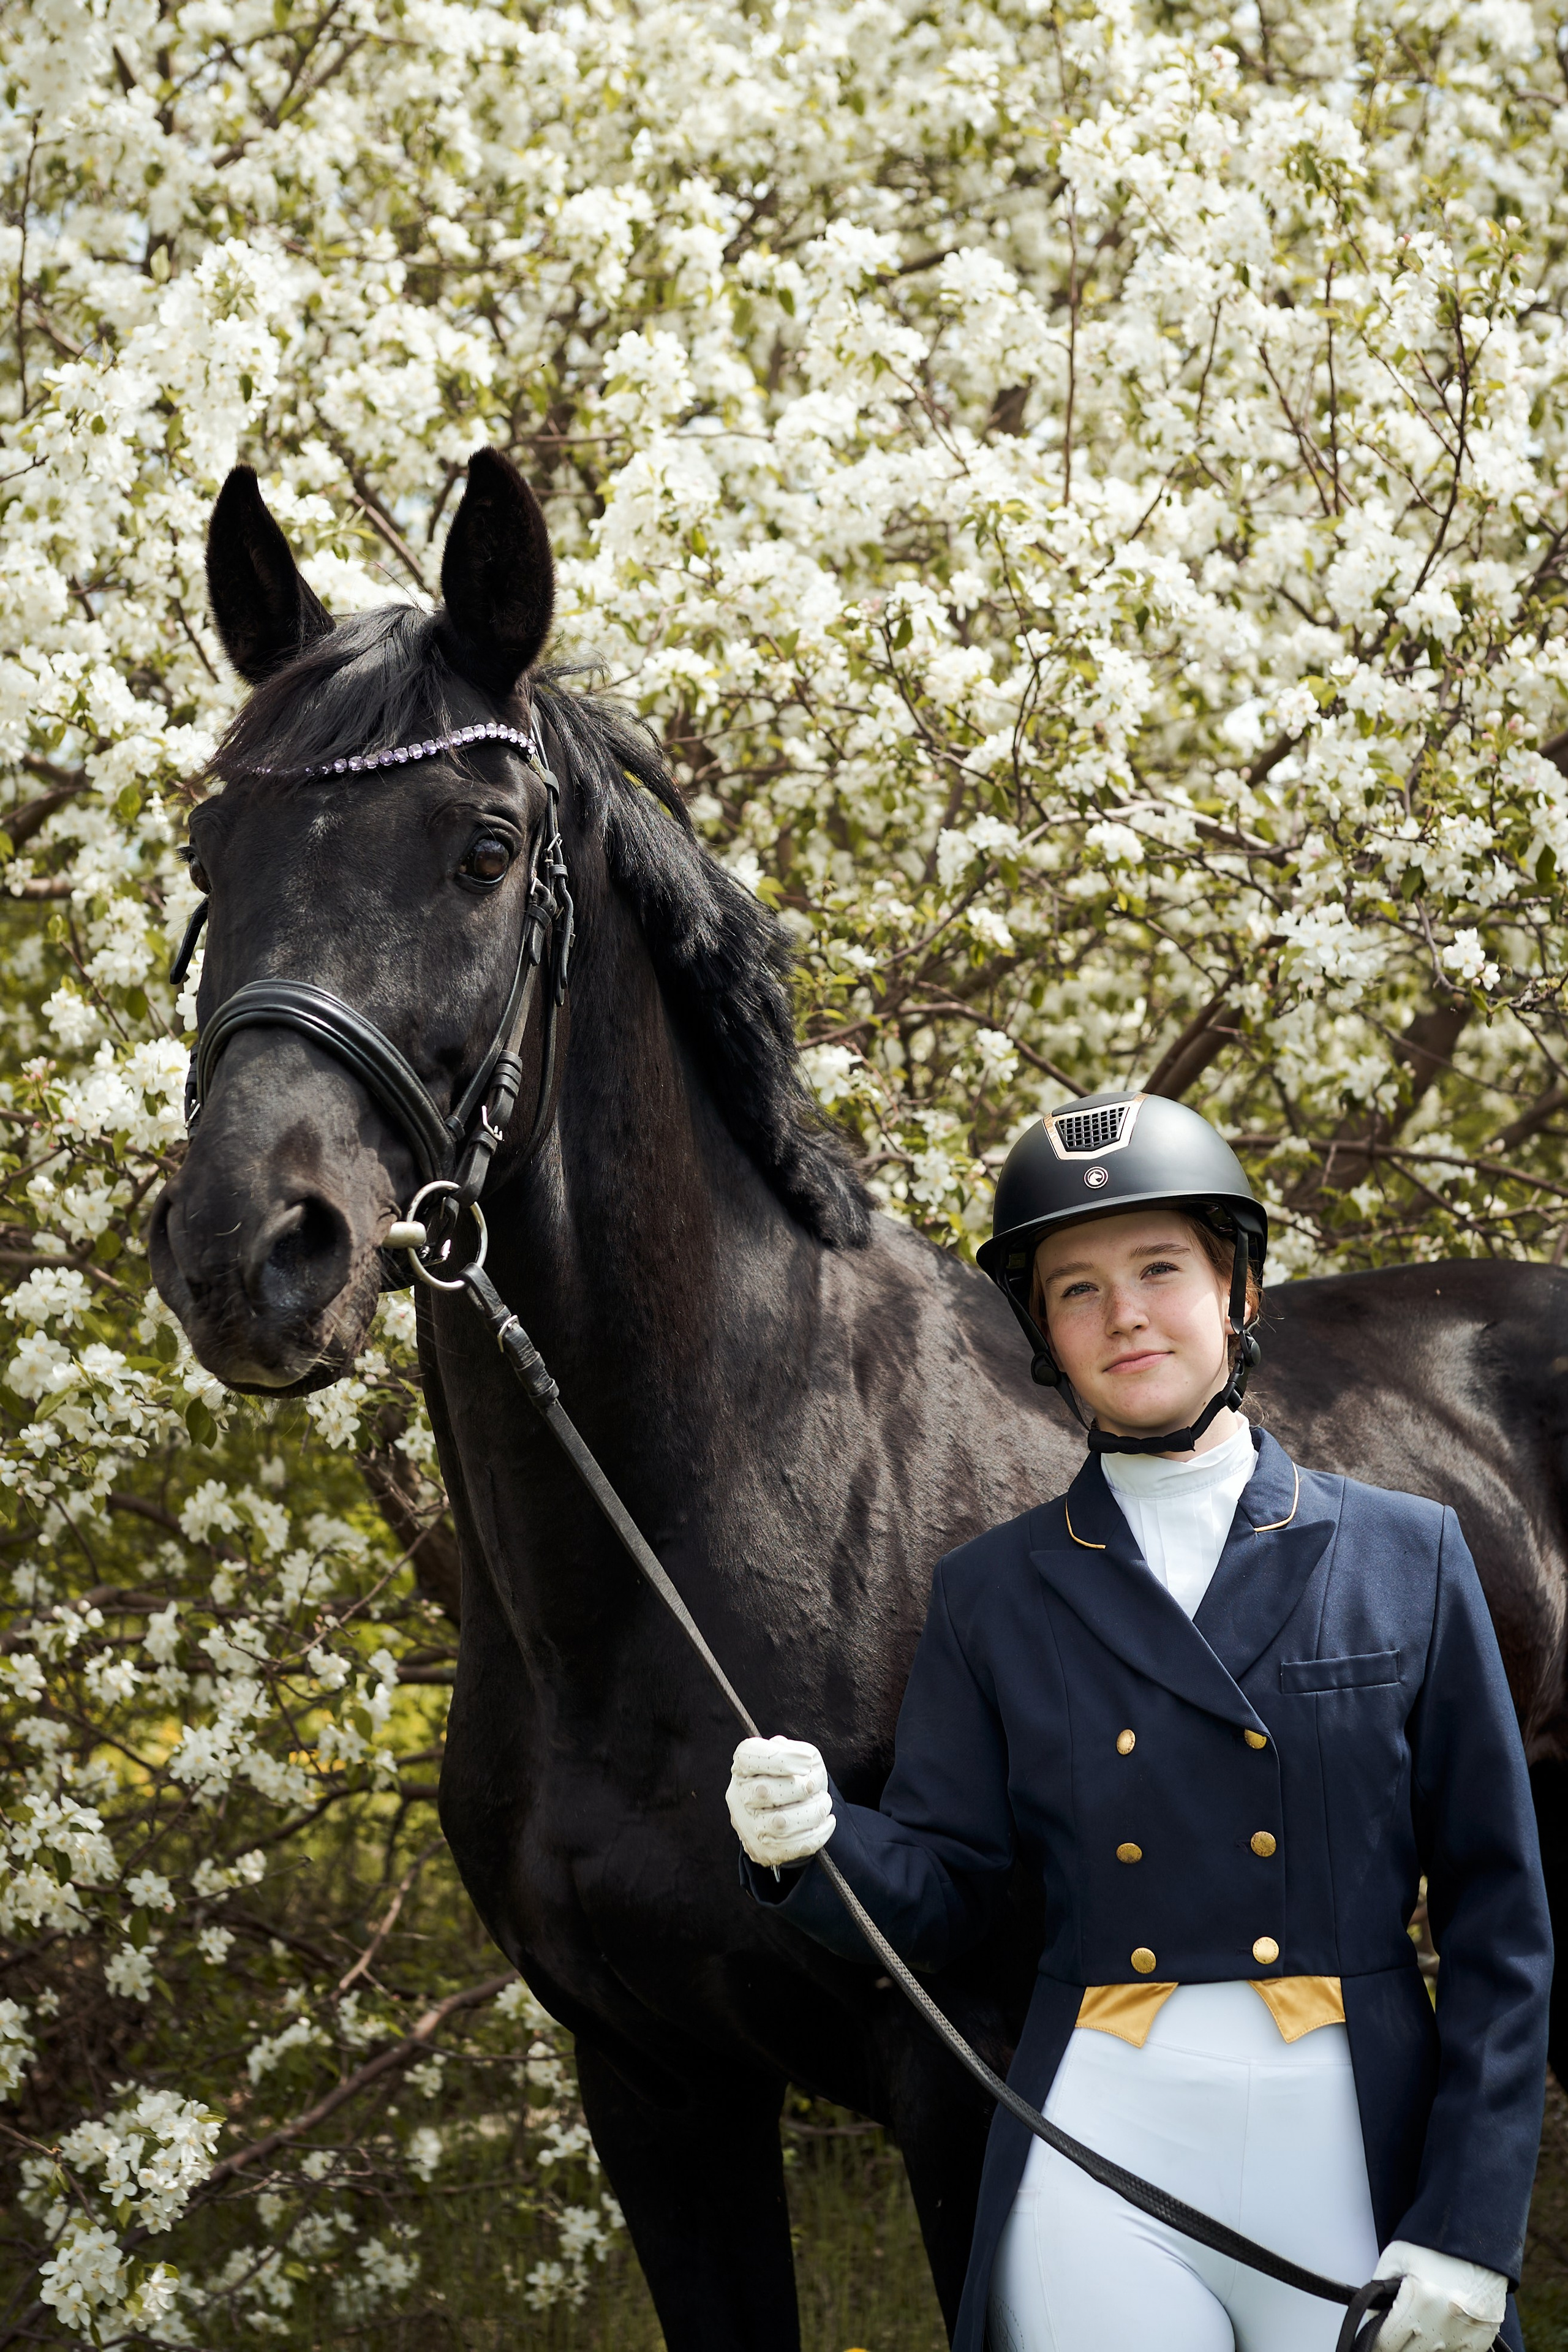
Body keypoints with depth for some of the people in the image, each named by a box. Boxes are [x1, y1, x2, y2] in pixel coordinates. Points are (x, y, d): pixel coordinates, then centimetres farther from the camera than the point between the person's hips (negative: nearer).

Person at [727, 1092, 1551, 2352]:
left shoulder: (1407, 1559, 3)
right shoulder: (992, 1595, 7)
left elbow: (1499, 1919, 2)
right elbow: (939, 1892, 7)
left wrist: (1469, 2226, -6)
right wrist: (812, 1840, -15)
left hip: (1358, 2159, 0)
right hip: (1099, 2165, 1)